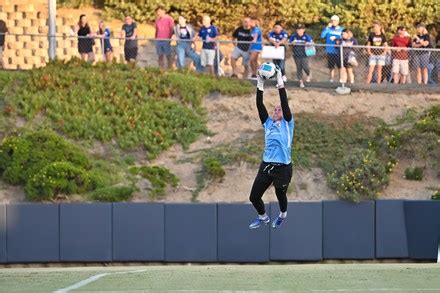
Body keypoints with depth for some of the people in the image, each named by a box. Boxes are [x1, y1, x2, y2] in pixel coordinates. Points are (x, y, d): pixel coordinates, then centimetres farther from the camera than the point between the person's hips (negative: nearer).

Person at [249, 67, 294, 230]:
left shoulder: (287, 124, 2)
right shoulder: (268, 123, 11)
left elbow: (285, 104, -11)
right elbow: (260, 106, 2)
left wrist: (280, 84, -16)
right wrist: (260, 86, -7)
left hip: (283, 167, -4)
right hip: (266, 166, 4)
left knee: (281, 195, 13)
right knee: (254, 197, 4)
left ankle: (282, 215, 45)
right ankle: (263, 217, 32)